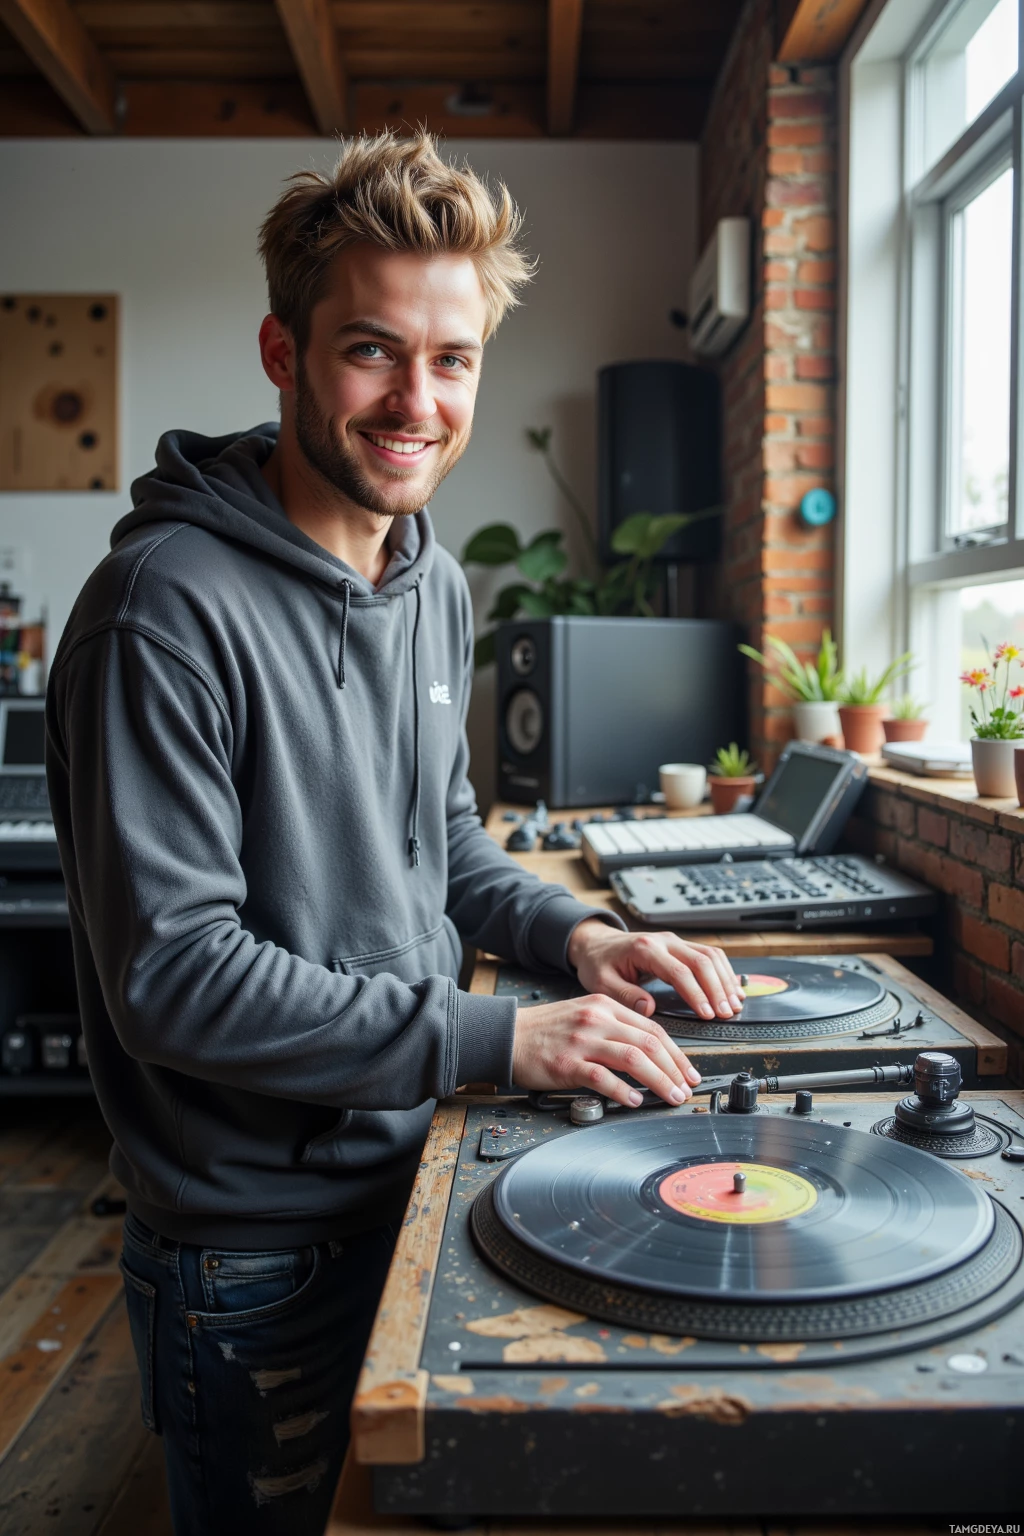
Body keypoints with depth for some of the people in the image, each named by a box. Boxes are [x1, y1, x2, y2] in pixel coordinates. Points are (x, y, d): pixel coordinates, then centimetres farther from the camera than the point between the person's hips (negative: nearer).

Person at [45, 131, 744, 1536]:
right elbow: (170, 974, -25)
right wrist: (496, 1038, -26)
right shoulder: (169, 606, -23)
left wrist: (568, 932, -4)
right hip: (254, 1250, -7)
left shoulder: (437, 586, 4)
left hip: (412, 1179, 8)